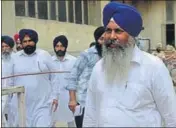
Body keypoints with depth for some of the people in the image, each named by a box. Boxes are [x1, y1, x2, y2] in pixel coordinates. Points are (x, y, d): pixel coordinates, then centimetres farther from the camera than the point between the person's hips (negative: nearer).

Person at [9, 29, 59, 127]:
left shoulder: (45, 55, 1)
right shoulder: (15, 57, 7)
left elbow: (54, 77, 2)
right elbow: (11, 79, 12)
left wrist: (55, 97, -3)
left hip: (42, 104, -2)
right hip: (21, 104, 3)